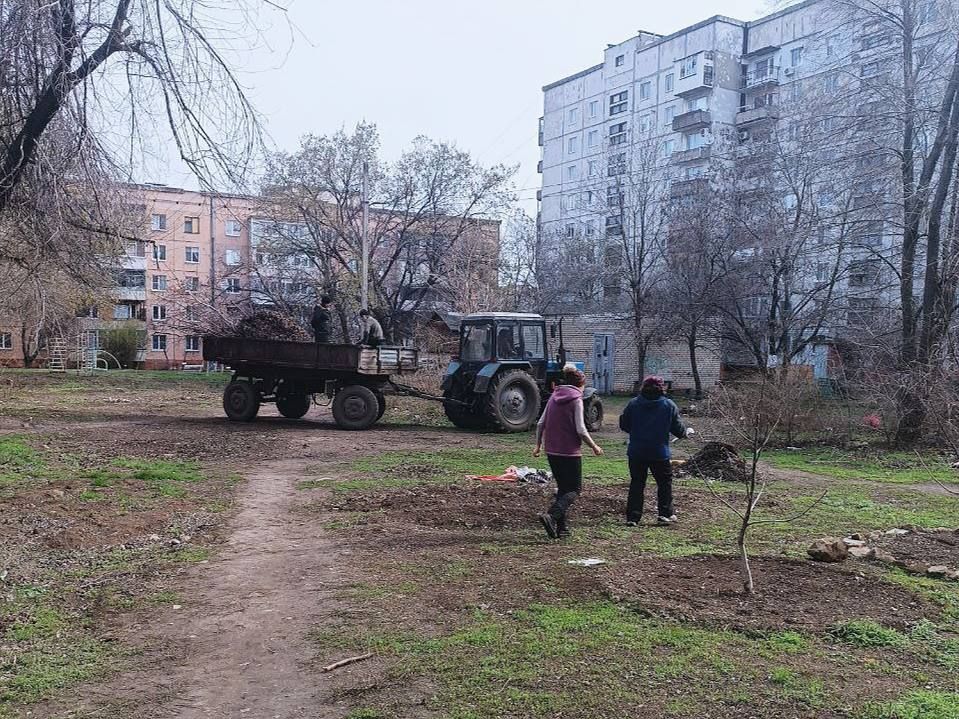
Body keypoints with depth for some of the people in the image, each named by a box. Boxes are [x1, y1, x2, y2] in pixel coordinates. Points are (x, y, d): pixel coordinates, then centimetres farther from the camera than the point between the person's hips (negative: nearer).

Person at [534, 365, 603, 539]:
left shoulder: (554, 396, 9)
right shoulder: (576, 399, -9)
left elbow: (541, 423, 9)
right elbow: (580, 430, -14)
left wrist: (538, 445, 19)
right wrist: (594, 446, -1)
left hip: (551, 451, 7)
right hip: (570, 452, -6)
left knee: (563, 488, 17)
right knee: (575, 489, 3)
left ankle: (562, 526, 14)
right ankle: (551, 516, -17)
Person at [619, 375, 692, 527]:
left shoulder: (634, 403, -2)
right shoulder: (669, 405, -5)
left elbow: (623, 425, 4)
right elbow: (678, 429, -1)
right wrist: (686, 432, 22)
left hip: (636, 452, 2)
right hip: (659, 453, -1)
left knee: (636, 483, 8)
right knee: (665, 482, 15)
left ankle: (633, 517, 7)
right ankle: (665, 513, 16)